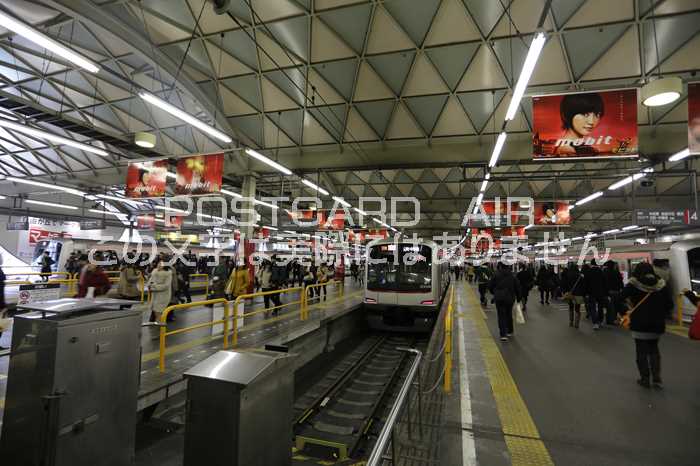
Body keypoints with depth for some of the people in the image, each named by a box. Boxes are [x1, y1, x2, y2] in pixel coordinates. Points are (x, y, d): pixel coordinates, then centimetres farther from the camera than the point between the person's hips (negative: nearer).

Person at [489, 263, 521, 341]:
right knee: (509, 314, 20)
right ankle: (510, 332, 34)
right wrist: (518, 298, 15)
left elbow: (490, 286, -1)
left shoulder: (496, 275, -6)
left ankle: (503, 335, -9)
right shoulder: (512, 276, 2)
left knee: (501, 316, 0)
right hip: (510, 298, 3)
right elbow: (517, 287, 5)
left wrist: (494, 293, 18)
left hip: (499, 298, -3)